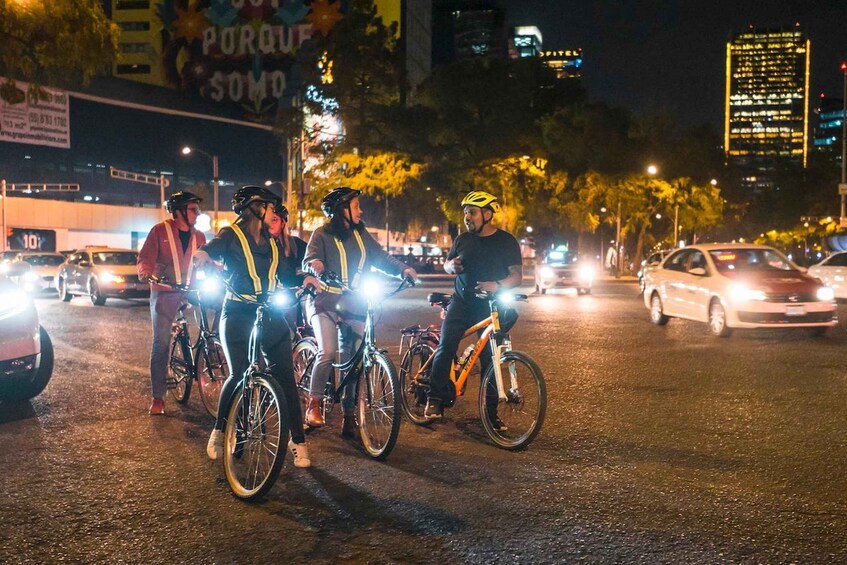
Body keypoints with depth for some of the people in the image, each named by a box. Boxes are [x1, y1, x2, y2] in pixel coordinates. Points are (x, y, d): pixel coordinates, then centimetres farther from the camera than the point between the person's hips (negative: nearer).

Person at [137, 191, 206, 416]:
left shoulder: (198, 236, 11)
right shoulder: (160, 231, -1)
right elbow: (145, 258, -5)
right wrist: (145, 270, -27)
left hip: (189, 291, 4)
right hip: (164, 292, -3)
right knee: (161, 343, -5)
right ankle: (158, 397, 2)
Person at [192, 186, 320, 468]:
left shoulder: (271, 242, 17)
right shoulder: (232, 235, 2)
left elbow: (286, 274, 11)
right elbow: (211, 249, -15)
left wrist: (305, 279, -8)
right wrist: (203, 256, -38)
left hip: (271, 315, 4)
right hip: (239, 315, -4)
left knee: (285, 376, -4)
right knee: (239, 375, -11)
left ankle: (298, 441, 1)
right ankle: (219, 432, 13)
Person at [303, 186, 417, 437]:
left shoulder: (361, 234, 11)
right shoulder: (322, 234, 0)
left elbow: (381, 257, 4)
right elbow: (309, 258, -14)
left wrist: (403, 269, -13)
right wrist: (314, 263, -38)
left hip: (352, 304, 4)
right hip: (325, 301, -4)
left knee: (352, 359, 1)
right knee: (328, 352, -23)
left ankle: (349, 416, 10)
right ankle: (314, 404, -6)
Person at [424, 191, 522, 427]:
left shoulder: (506, 241, -3)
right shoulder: (462, 239, 7)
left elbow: (517, 274, -6)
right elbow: (447, 263, 18)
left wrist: (497, 285, -25)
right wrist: (451, 265, -7)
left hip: (491, 307, -2)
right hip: (461, 303, 2)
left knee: (489, 358, 0)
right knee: (445, 347, -17)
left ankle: (491, 412, 11)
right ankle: (435, 399, -7)